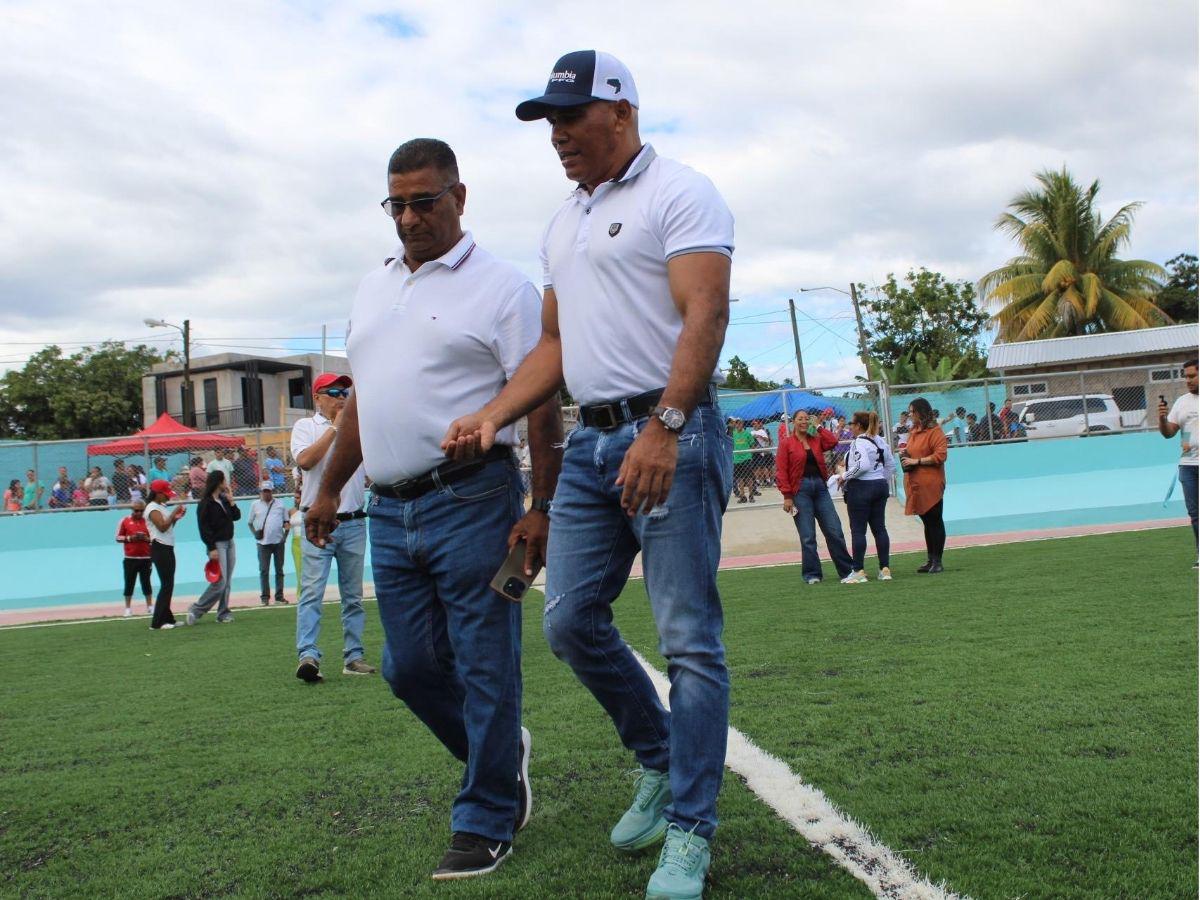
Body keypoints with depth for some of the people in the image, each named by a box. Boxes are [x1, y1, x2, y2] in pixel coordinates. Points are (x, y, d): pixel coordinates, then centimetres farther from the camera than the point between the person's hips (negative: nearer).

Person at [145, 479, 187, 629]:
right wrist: (174, 513, -16)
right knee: (166, 585, -11)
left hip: (168, 548, 10)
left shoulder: (162, 507, 17)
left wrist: (176, 517, 6)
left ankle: (167, 618, 15)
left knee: (169, 584, 10)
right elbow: (162, 527, -21)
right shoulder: (152, 508, -11)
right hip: (159, 548, -10)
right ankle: (157, 622, -9)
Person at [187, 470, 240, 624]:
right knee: (219, 582, -11)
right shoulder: (205, 503, -11)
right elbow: (203, 528, -14)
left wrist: (231, 501, 0)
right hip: (217, 545, -8)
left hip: (230, 543, 8)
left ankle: (223, 613, 13)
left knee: (227, 582, 7)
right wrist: (211, 549, -18)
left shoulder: (224, 499, 13)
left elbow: (237, 516, 12)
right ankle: (196, 610, 0)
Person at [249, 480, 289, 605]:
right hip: (263, 542, -1)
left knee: (279, 570, 5)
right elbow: (250, 522, 11)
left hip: (278, 542, 1)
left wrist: (285, 534, -1)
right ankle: (264, 597, 4)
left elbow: (286, 522, 12)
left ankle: (279, 596, 11)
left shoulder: (280, 505, 8)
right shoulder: (255, 505, 6)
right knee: (264, 570, -2)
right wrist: (255, 533, -4)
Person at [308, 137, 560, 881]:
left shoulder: (500, 287, -4)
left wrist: (541, 507, -16)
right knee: (410, 667, 12)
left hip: (470, 504, -7)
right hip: (390, 511, 7)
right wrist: (330, 488, 24)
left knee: (484, 668, 0)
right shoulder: (375, 288, 17)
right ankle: (502, 754, 35)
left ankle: (486, 824, 15)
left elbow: (540, 402, -9)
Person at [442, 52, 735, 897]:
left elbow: (706, 314, -16)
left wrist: (663, 429, -27)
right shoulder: (563, 225, 21)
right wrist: (493, 415, 9)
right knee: (571, 620, 7)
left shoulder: (679, 194, -4)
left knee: (689, 638, -4)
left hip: (672, 435, -8)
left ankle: (688, 831, 7)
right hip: (592, 442, 8)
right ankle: (659, 761, 28)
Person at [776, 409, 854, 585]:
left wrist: (817, 426, 4)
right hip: (800, 490, -4)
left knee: (834, 531, 2)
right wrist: (787, 496, -12)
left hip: (820, 487, 4)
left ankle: (847, 570, 10)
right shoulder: (786, 443, 1)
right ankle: (811, 574, 8)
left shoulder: (816, 440, 14)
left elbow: (833, 441, -6)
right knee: (807, 536, -2)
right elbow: (781, 471, -4)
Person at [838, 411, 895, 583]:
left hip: (861, 487, -8)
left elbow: (863, 465, -26)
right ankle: (885, 569, 10)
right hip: (880, 485, 8)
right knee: (879, 527, 10)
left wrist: (845, 476, -14)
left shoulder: (858, 442, -13)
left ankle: (858, 572, -1)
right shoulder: (881, 441, 12)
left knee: (858, 530, -2)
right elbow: (891, 465, 14)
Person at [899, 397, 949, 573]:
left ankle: (937, 561, 3)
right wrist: (905, 453, 9)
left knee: (935, 521, -2)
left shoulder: (935, 431, -10)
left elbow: (940, 456, -18)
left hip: (931, 484, -8)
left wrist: (917, 461, -18)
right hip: (915, 484, 8)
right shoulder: (913, 431, 17)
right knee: (927, 522, 13)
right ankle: (930, 560, 19)